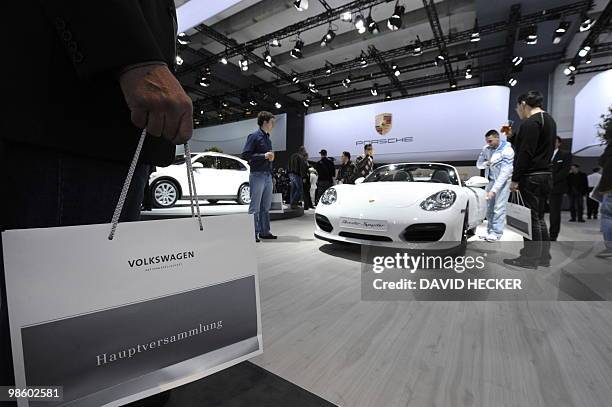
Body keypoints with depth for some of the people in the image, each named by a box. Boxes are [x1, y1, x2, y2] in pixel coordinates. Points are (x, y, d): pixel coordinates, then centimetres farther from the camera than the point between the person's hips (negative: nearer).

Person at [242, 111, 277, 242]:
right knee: (255, 206, -3)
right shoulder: (254, 136, -6)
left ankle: (264, 232, 20)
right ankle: (253, 233, 4)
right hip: (257, 175, -8)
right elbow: (245, 155, -12)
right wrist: (263, 156, -16)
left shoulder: (267, 138, 18)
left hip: (268, 175, 8)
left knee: (266, 206, 11)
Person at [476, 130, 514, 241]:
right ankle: (490, 231, 11)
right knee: (489, 207, 3)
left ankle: (496, 233, -7)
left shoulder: (507, 150, -18)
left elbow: (505, 173, -24)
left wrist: (494, 190, -30)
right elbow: (478, 164, 9)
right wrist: (487, 163, -16)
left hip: (503, 181, -5)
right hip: (490, 180, 5)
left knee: (499, 208, -12)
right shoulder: (486, 148, -1)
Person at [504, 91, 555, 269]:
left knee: (531, 218, -5)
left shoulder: (531, 122, -13)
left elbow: (525, 154, -20)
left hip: (531, 177, -10)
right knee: (539, 217, 15)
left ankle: (530, 258, 2)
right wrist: (512, 136, 17)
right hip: (546, 175, 10)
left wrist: (515, 179, -18)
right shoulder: (549, 120, 19)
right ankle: (544, 256, 22)